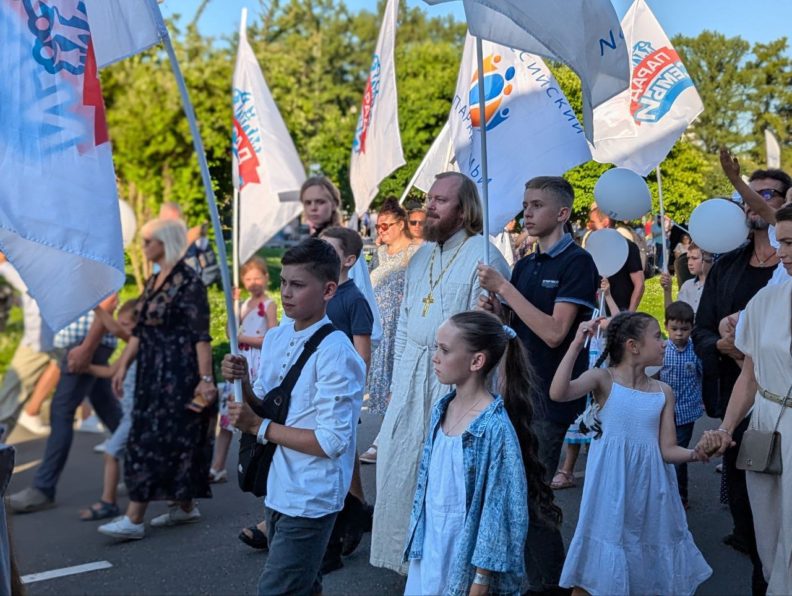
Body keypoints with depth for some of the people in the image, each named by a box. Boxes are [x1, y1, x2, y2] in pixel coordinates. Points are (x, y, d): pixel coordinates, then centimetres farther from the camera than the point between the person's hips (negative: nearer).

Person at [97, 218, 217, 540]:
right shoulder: (153, 281, 13)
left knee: (155, 441, -7)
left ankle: (134, 519, -5)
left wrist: (205, 378, -21)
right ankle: (184, 506, 23)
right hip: (154, 374, 9)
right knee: (174, 441, 13)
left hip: (178, 375, -9)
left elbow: (201, 335, -18)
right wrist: (123, 366, 12)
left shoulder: (188, 281, -13)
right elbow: (140, 330, 16)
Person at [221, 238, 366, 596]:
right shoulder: (275, 338, 4)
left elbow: (332, 441, -23)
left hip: (310, 500, -8)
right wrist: (242, 382, -6)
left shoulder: (335, 354, -20)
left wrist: (261, 427, -18)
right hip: (278, 490, 8)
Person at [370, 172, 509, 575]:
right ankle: (407, 555, 28)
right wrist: (397, 377, 15)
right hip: (411, 375, 8)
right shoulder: (421, 256, 13)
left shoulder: (484, 257, -12)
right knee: (398, 464, 12)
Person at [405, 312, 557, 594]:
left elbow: (499, 509, -18)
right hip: (430, 546, 6)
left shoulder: (494, 428, -21)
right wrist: (417, 539, 14)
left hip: (463, 557, -6)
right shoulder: (441, 410, 0)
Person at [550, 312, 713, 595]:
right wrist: (576, 345, -27)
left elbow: (667, 450, 3)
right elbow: (558, 393, -25)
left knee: (650, 569, 12)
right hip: (611, 488, -4)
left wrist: (694, 453, -17)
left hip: (650, 488, 4)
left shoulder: (663, 392, 6)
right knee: (592, 572, 1)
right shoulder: (603, 379, -7)